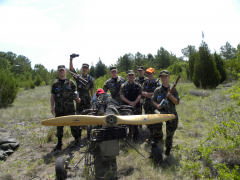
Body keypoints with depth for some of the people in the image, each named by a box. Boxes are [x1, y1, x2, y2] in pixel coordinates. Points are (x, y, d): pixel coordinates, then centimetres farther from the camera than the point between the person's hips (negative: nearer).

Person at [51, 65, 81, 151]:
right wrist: (52, 106, 0)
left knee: (73, 124, 3)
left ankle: (77, 140, 19)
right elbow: (52, 96, 9)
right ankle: (59, 143, 21)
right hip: (59, 109, 1)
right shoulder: (55, 83, 9)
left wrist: (77, 98, -13)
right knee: (59, 125, 8)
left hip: (70, 108, -1)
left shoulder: (71, 82, 6)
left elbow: (74, 93, 8)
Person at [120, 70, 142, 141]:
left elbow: (139, 96, -1)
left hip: (136, 107, 1)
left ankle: (135, 137, 21)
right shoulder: (123, 86, 5)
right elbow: (121, 96, -3)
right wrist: (130, 102, -13)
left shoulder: (138, 85, 8)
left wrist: (134, 103, -15)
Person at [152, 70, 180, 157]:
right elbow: (153, 101, 12)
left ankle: (168, 149, 31)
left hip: (171, 114, 0)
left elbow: (177, 102, -2)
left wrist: (170, 96, -18)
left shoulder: (173, 89, 1)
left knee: (170, 133, 9)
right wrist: (157, 105, -8)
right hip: (160, 112, 0)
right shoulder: (157, 90, 2)